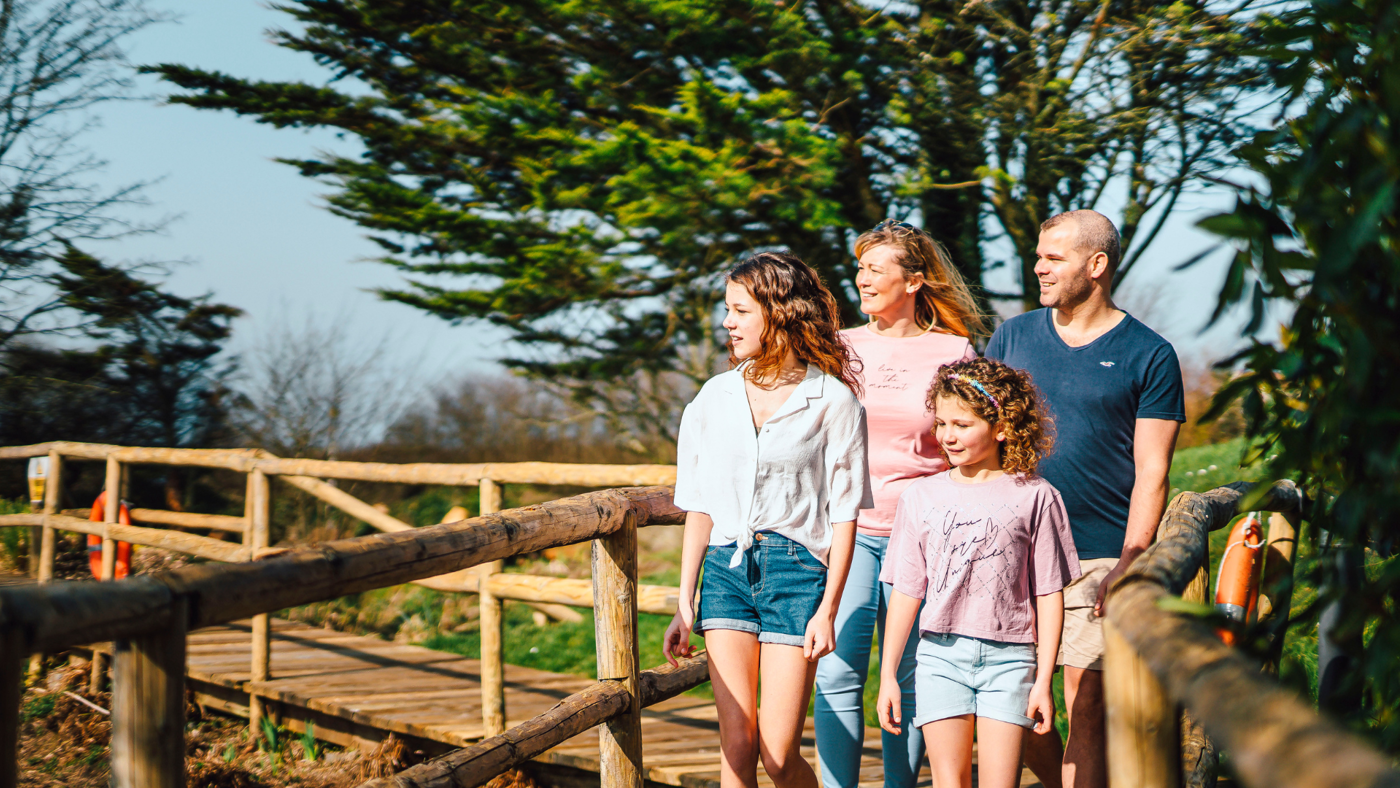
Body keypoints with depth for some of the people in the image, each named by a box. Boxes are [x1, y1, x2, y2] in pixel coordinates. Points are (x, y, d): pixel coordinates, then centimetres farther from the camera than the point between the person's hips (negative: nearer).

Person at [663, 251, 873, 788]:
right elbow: (700, 507, 12)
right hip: (726, 567, 3)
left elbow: (844, 515, -2)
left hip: (796, 569, -3)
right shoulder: (716, 396, 9)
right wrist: (684, 605, 9)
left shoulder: (832, 401, -3)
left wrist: (827, 609, -8)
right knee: (736, 743, -3)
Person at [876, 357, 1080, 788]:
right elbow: (906, 591, 8)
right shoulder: (922, 496, 6)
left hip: (1009, 657, -2)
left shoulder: (1035, 497, 0)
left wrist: (1043, 680, -2)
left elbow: (1049, 595, 1)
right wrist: (887, 675, 6)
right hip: (941, 654, 2)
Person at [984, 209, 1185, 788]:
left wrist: (1130, 566, -12)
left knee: (1085, 707, -2)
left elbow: (1151, 472, -3)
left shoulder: (1148, 356, 0)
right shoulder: (1013, 336, 10)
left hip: (1097, 557, -3)